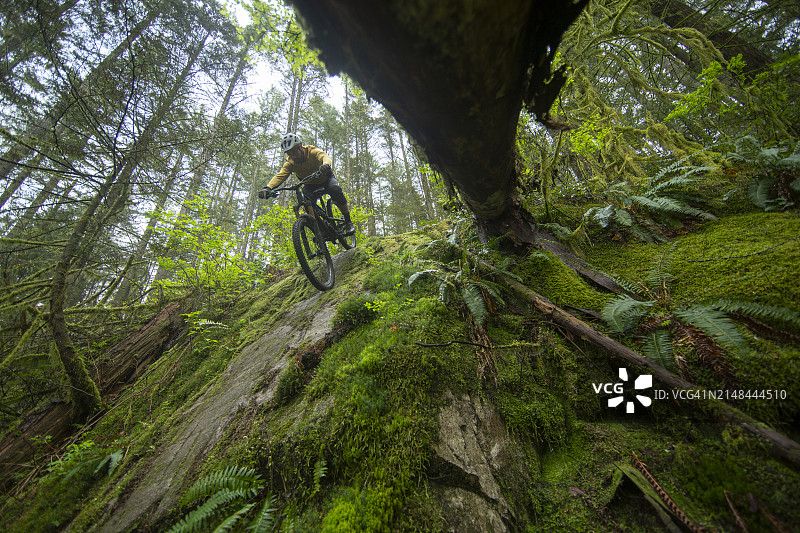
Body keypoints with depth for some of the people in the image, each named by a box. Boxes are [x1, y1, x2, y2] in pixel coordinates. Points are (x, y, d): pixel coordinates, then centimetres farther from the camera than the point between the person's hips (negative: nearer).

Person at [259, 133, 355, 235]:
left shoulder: (312, 152, -26)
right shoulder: (290, 163, -17)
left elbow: (325, 157, -48)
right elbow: (280, 175, -31)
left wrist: (326, 165, -74)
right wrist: (268, 188, -51)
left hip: (326, 179, -3)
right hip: (310, 185, 3)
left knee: (335, 189, -35)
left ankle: (348, 221, -22)